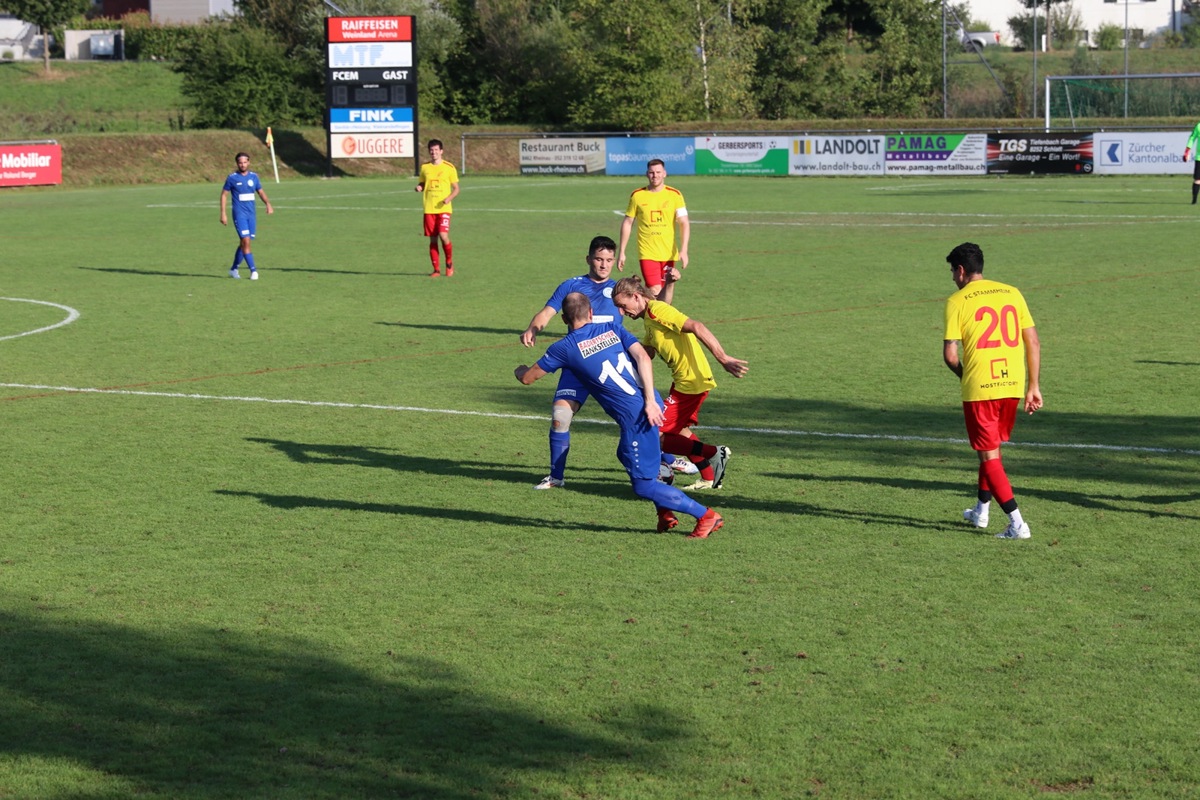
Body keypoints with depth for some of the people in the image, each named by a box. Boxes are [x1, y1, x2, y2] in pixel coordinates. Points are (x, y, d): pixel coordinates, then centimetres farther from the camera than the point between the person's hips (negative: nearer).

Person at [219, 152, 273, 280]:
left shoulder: (254, 177, 8)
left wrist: (268, 204, -3)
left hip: (252, 214, 4)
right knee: (246, 241, -15)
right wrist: (223, 214, -5)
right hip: (239, 214, -4)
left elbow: (261, 192, 16)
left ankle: (233, 269, 22)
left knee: (244, 243, 8)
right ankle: (253, 270, -15)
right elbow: (224, 195, 2)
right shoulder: (232, 178, -3)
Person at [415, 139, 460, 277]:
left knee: (443, 236, -17)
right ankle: (436, 269, 10)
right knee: (433, 239, 2)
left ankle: (449, 263, 6)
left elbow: (456, 189, 4)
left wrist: (449, 198, -15)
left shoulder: (449, 167, -1)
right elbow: (421, 183, 19)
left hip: (444, 208, -3)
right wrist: (419, 187, -5)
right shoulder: (425, 167, 9)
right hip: (429, 209, 3)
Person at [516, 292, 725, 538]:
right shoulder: (612, 328, 12)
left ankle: (706, 516, -1)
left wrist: (520, 370, 38)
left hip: (635, 416, -7)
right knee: (627, 454, 31)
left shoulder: (564, 348, 2)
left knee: (643, 485, 2)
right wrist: (650, 400, -8)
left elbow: (527, 378, 14)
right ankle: (665, 513, 25)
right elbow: (643, 357, -3)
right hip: (650, 404, 7)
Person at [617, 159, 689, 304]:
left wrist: (683, 250, -14)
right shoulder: (637, 195, 2)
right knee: (654, 291, -16)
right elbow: (627, 223, 9)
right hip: (647, 253, -1)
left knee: (665, 290, 6)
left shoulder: (675, 195, 1)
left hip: (669, 253, 1)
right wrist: (621, 252, 6)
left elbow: (684, 223, -2)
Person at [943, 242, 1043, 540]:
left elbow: (950, 354, -9)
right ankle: (981, 511, 37)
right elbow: (1033, 342, 7)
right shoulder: (1012, 293, 9)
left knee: (989, 455, 1)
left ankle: (1017, 524, -8)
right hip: (1012, 385, 5)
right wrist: (1033, 386, 12)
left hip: (979, 388, -5)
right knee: (993, 447, 24)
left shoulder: (957, 301, -5)